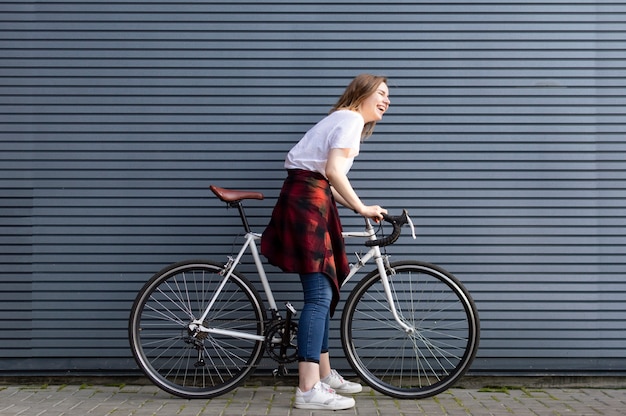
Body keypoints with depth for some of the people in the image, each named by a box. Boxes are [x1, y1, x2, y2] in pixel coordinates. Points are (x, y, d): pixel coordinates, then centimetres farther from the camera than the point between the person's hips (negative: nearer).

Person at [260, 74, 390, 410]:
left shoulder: (343, 119, 26)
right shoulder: (352, 119, -5)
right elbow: (333, 171, -19)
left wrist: (358, 207, 12)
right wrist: (362, 208, -11)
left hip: (308, 199, 11)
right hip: (308, 200, -11)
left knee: (323, 292, 14)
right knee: (319, 294, -14)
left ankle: (324, 374, 22)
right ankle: (309, 389, -16)